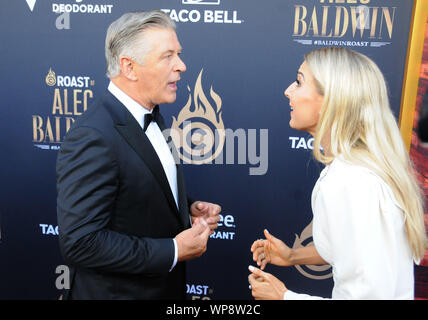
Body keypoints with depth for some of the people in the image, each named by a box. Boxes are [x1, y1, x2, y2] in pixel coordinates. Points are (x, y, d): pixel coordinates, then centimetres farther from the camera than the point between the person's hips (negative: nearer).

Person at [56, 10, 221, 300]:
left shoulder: (151, 117, 3)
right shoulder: (93, 137, -26)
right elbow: (80, 242, -27)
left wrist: (189, 209, -3)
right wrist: (173, 251, -23)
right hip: (119, 290, -7)